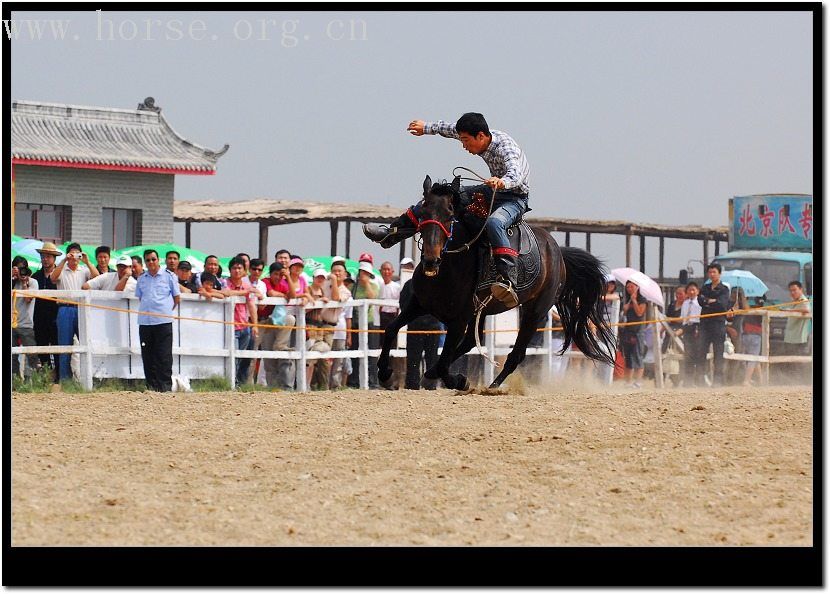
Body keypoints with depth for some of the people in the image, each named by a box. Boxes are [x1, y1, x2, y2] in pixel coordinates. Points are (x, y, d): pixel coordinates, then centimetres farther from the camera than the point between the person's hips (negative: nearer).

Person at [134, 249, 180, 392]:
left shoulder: (169, 277, 4)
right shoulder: (142, 279, 14)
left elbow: (177, 297, 9)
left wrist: (167, 311, 6)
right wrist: (145, 310, 11)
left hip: (163, 321, -4)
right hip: (145, 321, 4)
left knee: (164, 355, -6)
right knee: (147, 355, 3)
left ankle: (165, 384, -4)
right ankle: (151, 384, 9)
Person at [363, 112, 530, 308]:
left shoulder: (505, 149, -29)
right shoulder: (480, 137, -4)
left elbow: (515, 177, -47)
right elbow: (452, 129, 16)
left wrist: (502, 182, -69)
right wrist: (427, 128, 30)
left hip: (515, 198, -9)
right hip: (493, 190, 9)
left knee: (494, 223, -41)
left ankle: (508, 281, -55)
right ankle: (392, 233, 17)